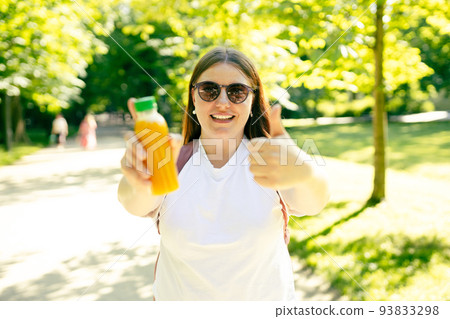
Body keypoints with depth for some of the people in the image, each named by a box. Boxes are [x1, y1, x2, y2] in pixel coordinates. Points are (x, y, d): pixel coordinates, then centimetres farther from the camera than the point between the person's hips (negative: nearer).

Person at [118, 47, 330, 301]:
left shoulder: (269, 154, -14)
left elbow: (314, 202, -34)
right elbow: (139, 205, -32)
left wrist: (304, 173, -57)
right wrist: (142, 185, -56)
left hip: (265, 297, 0)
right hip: (178, 296, 1)